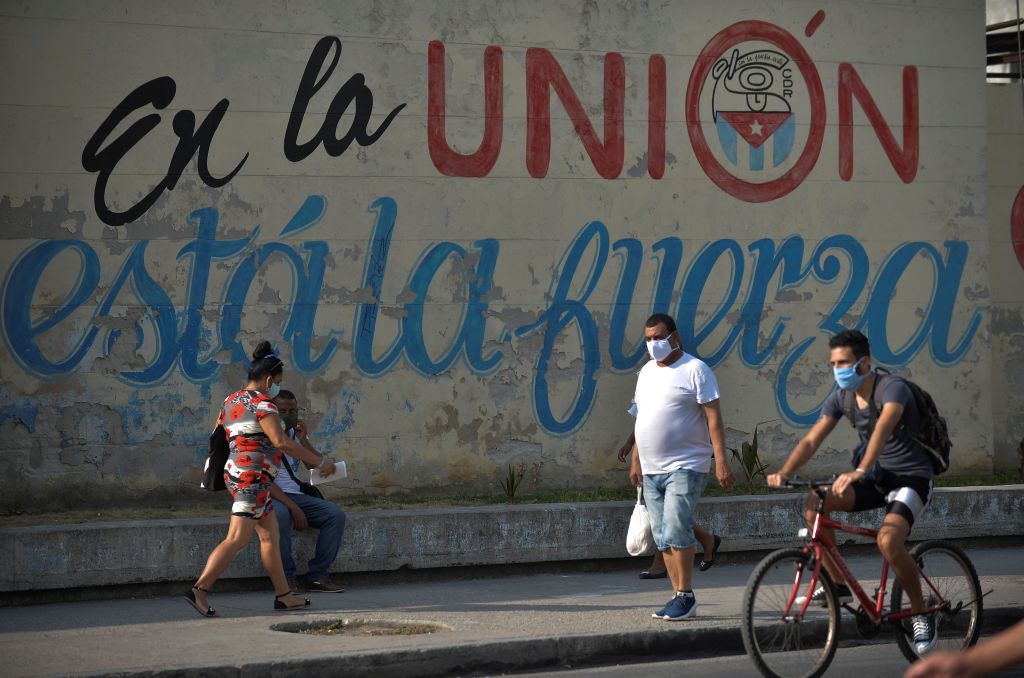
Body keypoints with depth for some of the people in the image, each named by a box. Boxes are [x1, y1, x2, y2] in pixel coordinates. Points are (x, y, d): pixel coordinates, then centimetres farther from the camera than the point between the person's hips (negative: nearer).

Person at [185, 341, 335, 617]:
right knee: (237, 539, -13)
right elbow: (281, 442, -21)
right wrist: (320, 462, -17)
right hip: (252, 475, -10)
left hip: (236, 472, 10)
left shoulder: (232, 400, 15)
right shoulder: (262, 403, -12)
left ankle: (284, 595, 15)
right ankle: (199, 590, -19)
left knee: (270, 535, 13)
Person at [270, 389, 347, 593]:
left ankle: (317, 576, -15)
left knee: (336, 515, -15)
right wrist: (293, 508, -23)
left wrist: (303, 440, -9)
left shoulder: (297, 433, 15)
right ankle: (287, 576, -27)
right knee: (280, 515, -40)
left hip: (295, 494, 6)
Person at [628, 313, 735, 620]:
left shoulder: (695, 370, -6)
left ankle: (686, 595, -7)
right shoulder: (646, 372, 16)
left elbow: (714, 418, -11)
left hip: (684, 467, -8)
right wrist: (636, 460, 19)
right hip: (652, 470, 8)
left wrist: (721, 461, -19)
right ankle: (678, 596, 12)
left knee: (676, 532, -14)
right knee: (663, 538, 6)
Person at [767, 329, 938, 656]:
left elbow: (883, 429, -40)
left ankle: (921, 613, -11)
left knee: (888, 539, -33)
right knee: (816, 501, -16)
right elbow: (811, 440, -5)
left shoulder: (892, 388, -21)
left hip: (912, 478, -7)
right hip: (879, 477, 7)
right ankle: (838, 585, -5)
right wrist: (784, 473, -23)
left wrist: (859, 471, -56)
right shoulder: (842, 397, 0)